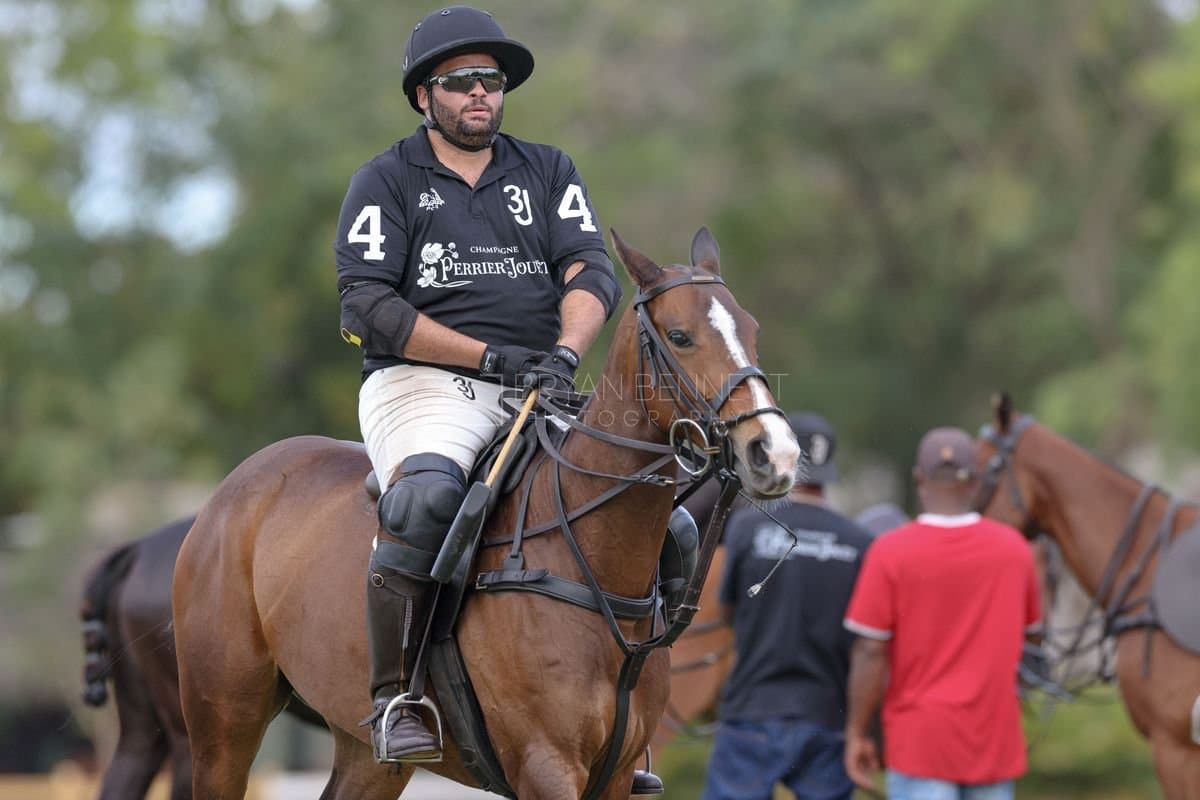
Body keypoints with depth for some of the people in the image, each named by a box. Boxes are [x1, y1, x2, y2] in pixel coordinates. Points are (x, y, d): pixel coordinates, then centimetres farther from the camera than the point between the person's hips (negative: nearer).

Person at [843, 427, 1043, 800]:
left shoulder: (891, 552, -12)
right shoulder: (1014, 549, -1)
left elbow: (870, 653, -11)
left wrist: (857, 733, -2)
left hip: (921, 741, -3)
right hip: (995, 742, 3)